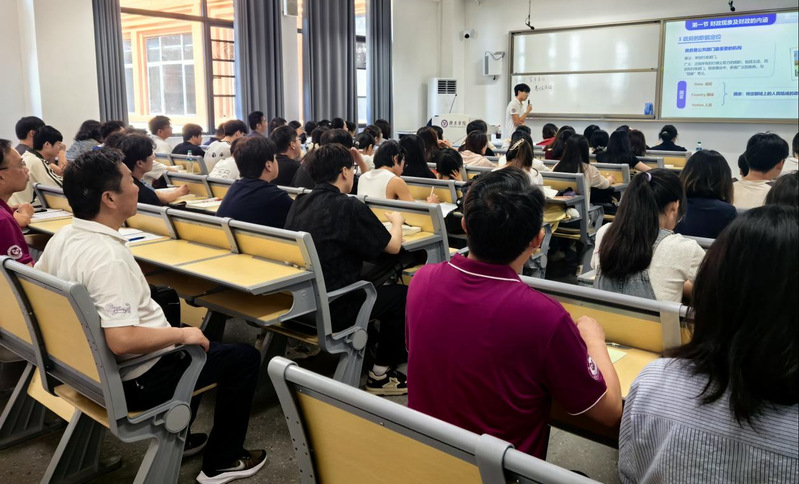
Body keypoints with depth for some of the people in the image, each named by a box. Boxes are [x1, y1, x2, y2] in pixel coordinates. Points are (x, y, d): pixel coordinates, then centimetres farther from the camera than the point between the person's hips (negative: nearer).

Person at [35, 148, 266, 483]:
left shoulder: (62, 237, -3)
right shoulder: (107, 257, -31)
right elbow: (123, 341, -37)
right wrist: (183, 334, -21)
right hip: (131, 380, -9)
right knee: (244, 357, 2)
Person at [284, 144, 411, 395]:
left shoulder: (299, 203, 3)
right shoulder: (350, 207, -17)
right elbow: (393, 246, -5)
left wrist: (372, 222, 22)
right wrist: (396, 221, 15)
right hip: (329, 311, -7)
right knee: (400, 294, 12)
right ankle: (380, 375, 17)